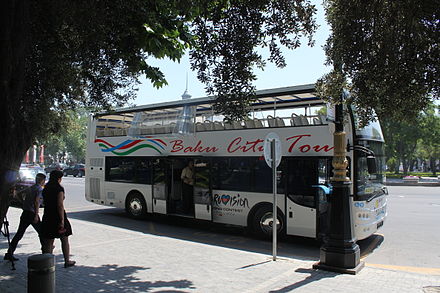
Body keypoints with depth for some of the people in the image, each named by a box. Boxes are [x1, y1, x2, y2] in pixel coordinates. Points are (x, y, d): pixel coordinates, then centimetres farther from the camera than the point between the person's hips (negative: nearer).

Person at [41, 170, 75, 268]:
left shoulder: (45, 189, 8)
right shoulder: (59, 188, -13)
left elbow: (45, 203, 14)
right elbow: (60, 205, -19)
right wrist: (62, 220, -19)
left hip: (47, 216, 6)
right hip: (58, 216, -6)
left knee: (48, 241, 9)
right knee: (64, 239, 9)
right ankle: (67, 261, 18)